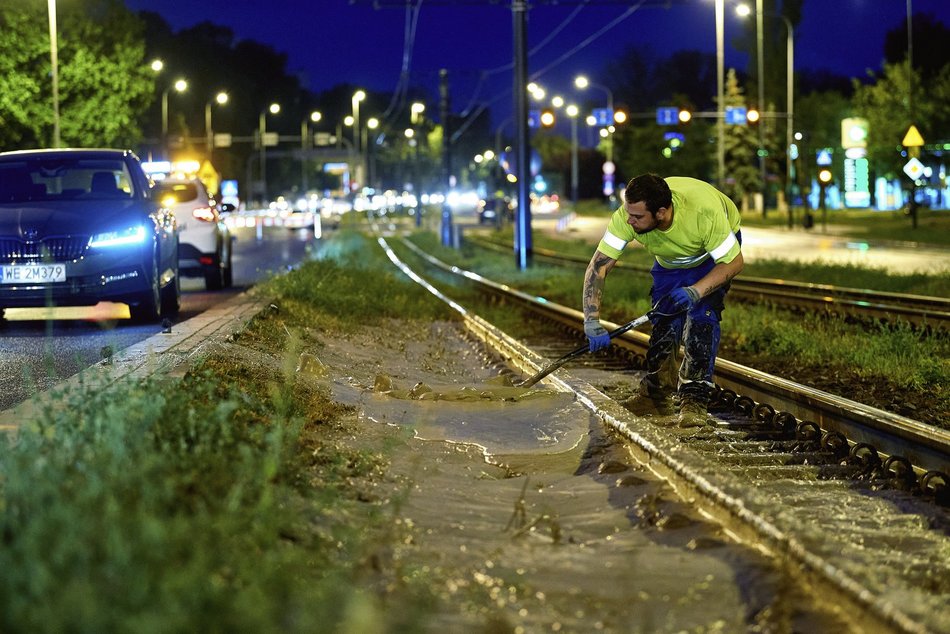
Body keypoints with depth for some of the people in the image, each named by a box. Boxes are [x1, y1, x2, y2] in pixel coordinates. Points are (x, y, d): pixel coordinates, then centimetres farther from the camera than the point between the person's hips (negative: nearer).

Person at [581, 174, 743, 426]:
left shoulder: (704, 210, -43)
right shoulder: (627, 216, -35)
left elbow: (733, 262, -30)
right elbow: (598, 266, -29)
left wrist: (694, 292, -44)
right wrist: (592, 322, -37)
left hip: (713, 256, -3)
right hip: (671, 261, 3)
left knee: (702, 316, -22)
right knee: (664, 321, -4)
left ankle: (694, 398, -16)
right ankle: (653, 381, 25)